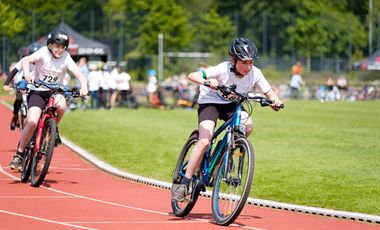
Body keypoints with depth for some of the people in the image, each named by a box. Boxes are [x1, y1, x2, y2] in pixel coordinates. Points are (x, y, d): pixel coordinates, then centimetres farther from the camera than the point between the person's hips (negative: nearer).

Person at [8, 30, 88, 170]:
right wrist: (27, 73, -53)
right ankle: (19, 154, -6)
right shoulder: (44, 53, -15)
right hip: (37, 91, -2)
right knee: (32, 122, -21)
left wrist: (83, 87, -40)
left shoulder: (66, 58, -10)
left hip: (54, 92, 2)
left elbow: (79, 75, -19)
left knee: (61, 104, -33)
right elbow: (26, 60, -32)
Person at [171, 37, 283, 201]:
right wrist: (207, 82, -56)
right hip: (210, 102, -4)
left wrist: (276, 102, -36)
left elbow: (270, 93, -12)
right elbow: (192, 76, -35)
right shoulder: (224, 69, -29)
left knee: (248, 125, -27)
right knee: (204, 142, -21)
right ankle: (183, 182, -12)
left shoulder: (255, 73, -19)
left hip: (231, 104, 4)